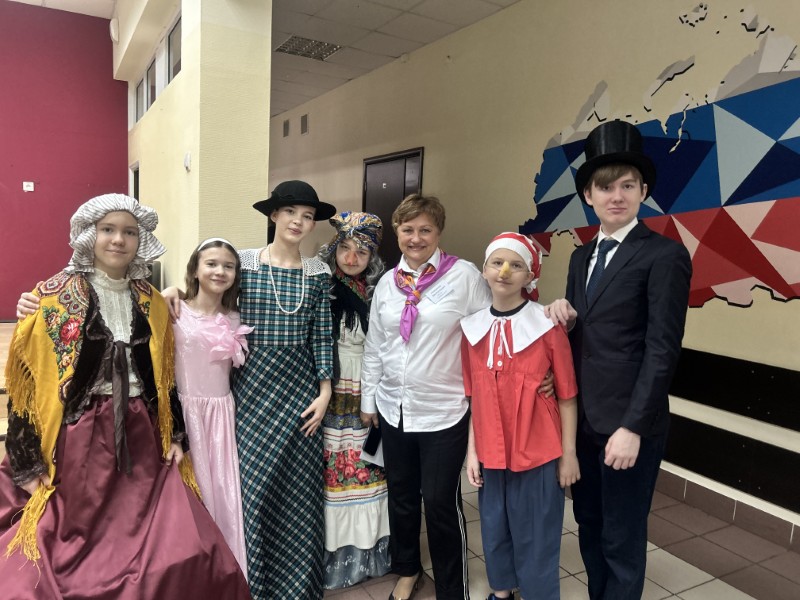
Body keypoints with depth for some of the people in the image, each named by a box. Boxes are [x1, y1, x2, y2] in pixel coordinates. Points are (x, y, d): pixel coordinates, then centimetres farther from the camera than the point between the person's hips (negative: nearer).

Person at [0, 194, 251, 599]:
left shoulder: (151, 303, 8)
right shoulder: (54, 296, -4)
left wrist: (176, 437, 8)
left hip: (140, 440, 3)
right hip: (77, 440, -3)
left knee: (182, 551, 0)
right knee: (71, 553, 6)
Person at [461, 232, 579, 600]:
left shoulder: (548, 326, -11)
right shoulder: (473, 328, -1)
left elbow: (566, 395, -6)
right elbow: (474, 396, 4)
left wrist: (569, 454, -3)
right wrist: (472, 450, 4)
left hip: (539, 454, -4)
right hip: (491, 453, 4)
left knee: (536, 536, 11)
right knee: (494, 529, 20)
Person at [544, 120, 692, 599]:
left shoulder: (665, 256, -12)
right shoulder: (582, 256, 10)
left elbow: (663, 350, -16)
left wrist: (632, 427, -18)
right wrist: (564, 315, -7)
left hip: (627, 423, -7)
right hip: (582, 416, 7)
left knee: (622, 539, 10)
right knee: (589, 524, 21)